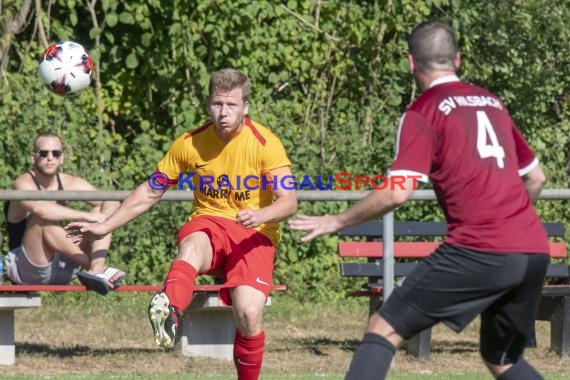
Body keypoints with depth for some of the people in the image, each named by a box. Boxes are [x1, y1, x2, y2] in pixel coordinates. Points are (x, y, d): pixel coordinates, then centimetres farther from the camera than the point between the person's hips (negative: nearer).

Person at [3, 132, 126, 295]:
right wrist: (86, 216, -34)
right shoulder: (24, 183, -14)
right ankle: (95, 267, -30)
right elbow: (40, 208, -37)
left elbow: (111, 202, -1)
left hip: (62, 266, 6)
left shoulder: (70, 183, 3)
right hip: (24, 268, -6)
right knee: (42, 219, -32)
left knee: (104, 209, -3)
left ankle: (96, 269, -29)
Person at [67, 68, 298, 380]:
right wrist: (104, 227, 7)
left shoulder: (265, 143, -8)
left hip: (254, 235, -1)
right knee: (193, 242, -38)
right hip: (208, 224, 1)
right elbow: (150, 192, 10)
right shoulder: (190, 144, 0)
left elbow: (289, 202, -14)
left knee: (249, 314, -25)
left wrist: (260, 215, -36)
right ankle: (169, 313, -68)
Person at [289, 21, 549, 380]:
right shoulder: (492, 101, 19)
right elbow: (536, 178, 25)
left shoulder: (424, 112, 0)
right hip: (534, 252, 6)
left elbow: (397, 193, -11)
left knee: (384, 329, 0)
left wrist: (337, 221, 2)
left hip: (478, 251, -6)